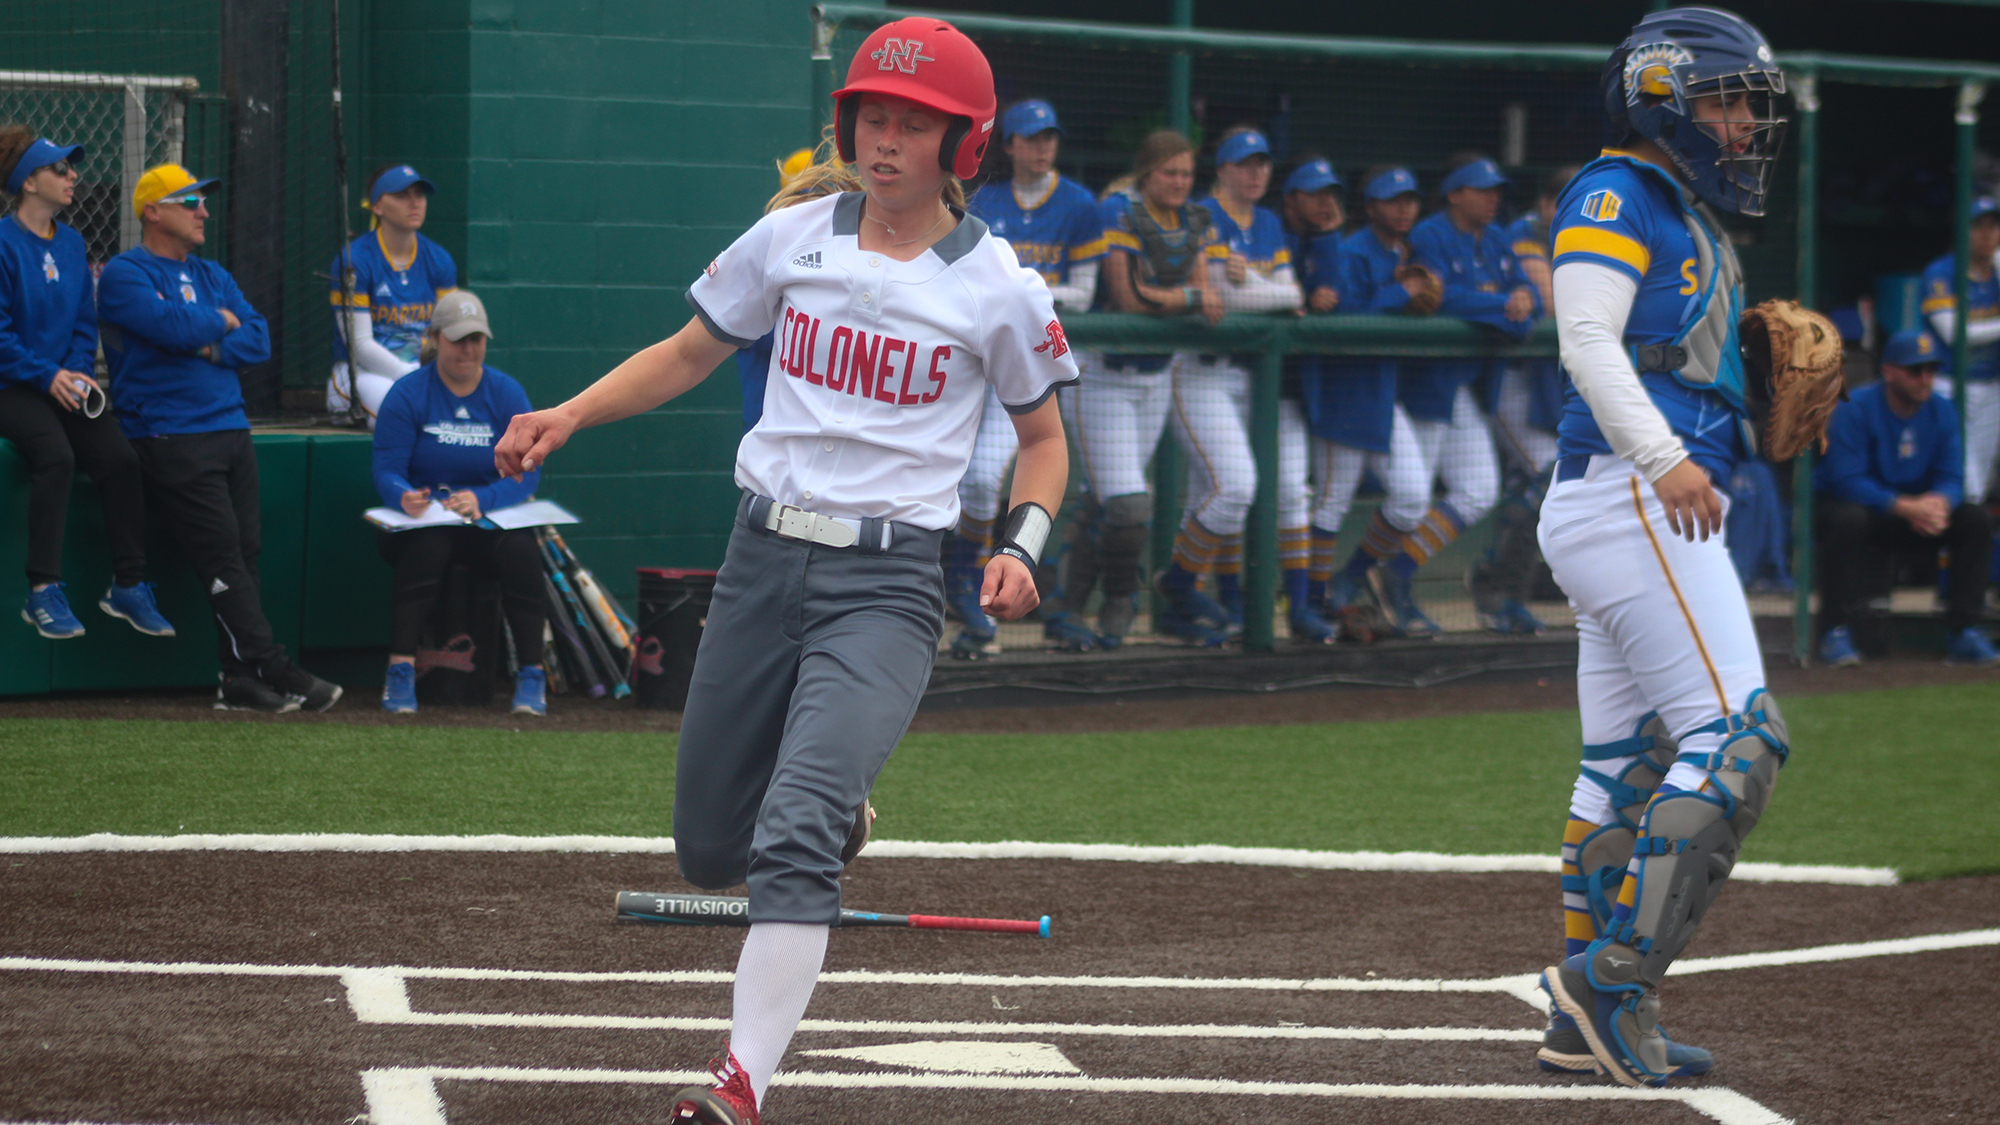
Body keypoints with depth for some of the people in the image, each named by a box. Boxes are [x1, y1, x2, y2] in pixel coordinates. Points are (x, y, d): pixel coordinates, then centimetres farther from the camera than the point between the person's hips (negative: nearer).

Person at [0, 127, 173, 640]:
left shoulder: (71, 243, 13)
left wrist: (79, 373, -3)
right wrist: (46, 377, -18)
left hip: (66, 382, 6)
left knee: (119, 458, -16)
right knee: (55, 455, -32)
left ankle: (128, 586, -6)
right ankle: (43, 592, -28)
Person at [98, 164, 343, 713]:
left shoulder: (213, 277, 21)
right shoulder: (125, 274, -2)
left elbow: (258, 339, 9)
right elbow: (169, 323, -19)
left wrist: (209, 347, -9)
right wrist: (221, 322, -1)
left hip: (231, 428, 7)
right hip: (172, 436, -7)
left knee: (246, 548, 0)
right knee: (221, 551, -13)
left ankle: (241, 680, 1)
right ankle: (271, 669, -16)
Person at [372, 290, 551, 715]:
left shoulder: (506, 393, 3)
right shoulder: (408, 394, -1)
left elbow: (526, 472, -5)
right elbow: (387, 471, -8)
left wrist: (482, 500, -25)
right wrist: (405, 498, -33)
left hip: (488, 519, 2)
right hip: (421, 521, -2)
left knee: (521, 548, -30)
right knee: (426, 545, -36)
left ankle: (532, 677, -22)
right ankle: (400, 673, -37)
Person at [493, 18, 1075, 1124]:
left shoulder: (996, 285, -2)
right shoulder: (792, 239, 5)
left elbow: (1043, 438, 10)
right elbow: (689, 353, 16)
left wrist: (1022, 545, -8)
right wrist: (569, 414, 1)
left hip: (885, 584, -4)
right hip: (762, 562, 4)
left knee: (790, 838, -22)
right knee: (708, 850, 11)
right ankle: (834, 808, 46)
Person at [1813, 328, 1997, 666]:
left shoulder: (1941, 411, -1)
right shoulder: (1854, 409, -18)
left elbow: (1951, 477, -6)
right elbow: (1846, 482, -26)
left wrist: (1940, 502, -32)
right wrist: (1905, 507, -38)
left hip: (1918, 509, 5)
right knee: (1848, 520, -39)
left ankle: (1965, 632, -13)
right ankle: (1836, 633, -30)